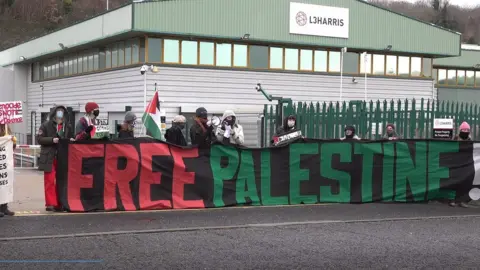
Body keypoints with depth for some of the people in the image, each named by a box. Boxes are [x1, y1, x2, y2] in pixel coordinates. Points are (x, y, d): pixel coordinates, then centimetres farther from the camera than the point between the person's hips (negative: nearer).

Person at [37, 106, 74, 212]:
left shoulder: (68, 126, 11)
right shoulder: (46, 125, -1)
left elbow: (71, 138, 23)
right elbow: (39, 139, -6)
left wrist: (71, 140, 0)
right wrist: (52, 140, -17)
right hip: (49, 158, -4)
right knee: (50, 181, -3)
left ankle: (59, 203, 13)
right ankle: (50, 204, 0)